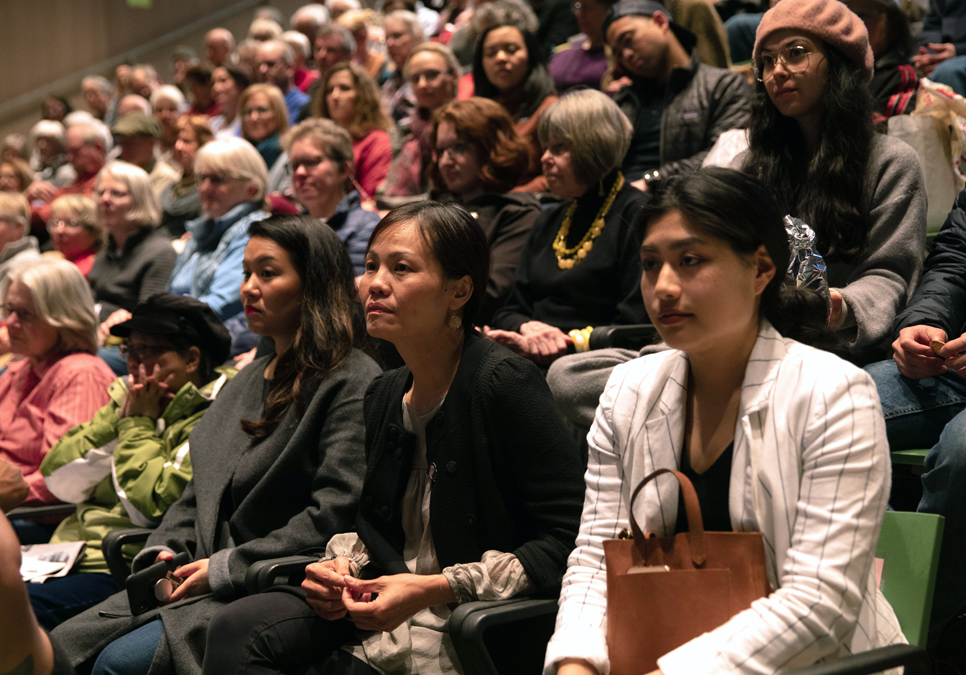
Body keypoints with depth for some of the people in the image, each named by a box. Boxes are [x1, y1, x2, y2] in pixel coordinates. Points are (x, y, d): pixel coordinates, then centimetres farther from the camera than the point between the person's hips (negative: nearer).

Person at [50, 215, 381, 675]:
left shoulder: (354, 383, -8)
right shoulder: (249, 379, 21)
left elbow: (334, 514, -17)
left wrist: (223, 568, -15)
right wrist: (163, 551, 2)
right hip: (204, 583, 8)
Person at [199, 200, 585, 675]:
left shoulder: (504, 383, -14)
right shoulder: (385, 395, 9)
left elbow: (567, 542, -18)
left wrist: (434, 589, -21)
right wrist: (342, 564, 1)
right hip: (385, 613, 7)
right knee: (235, 630, -16)